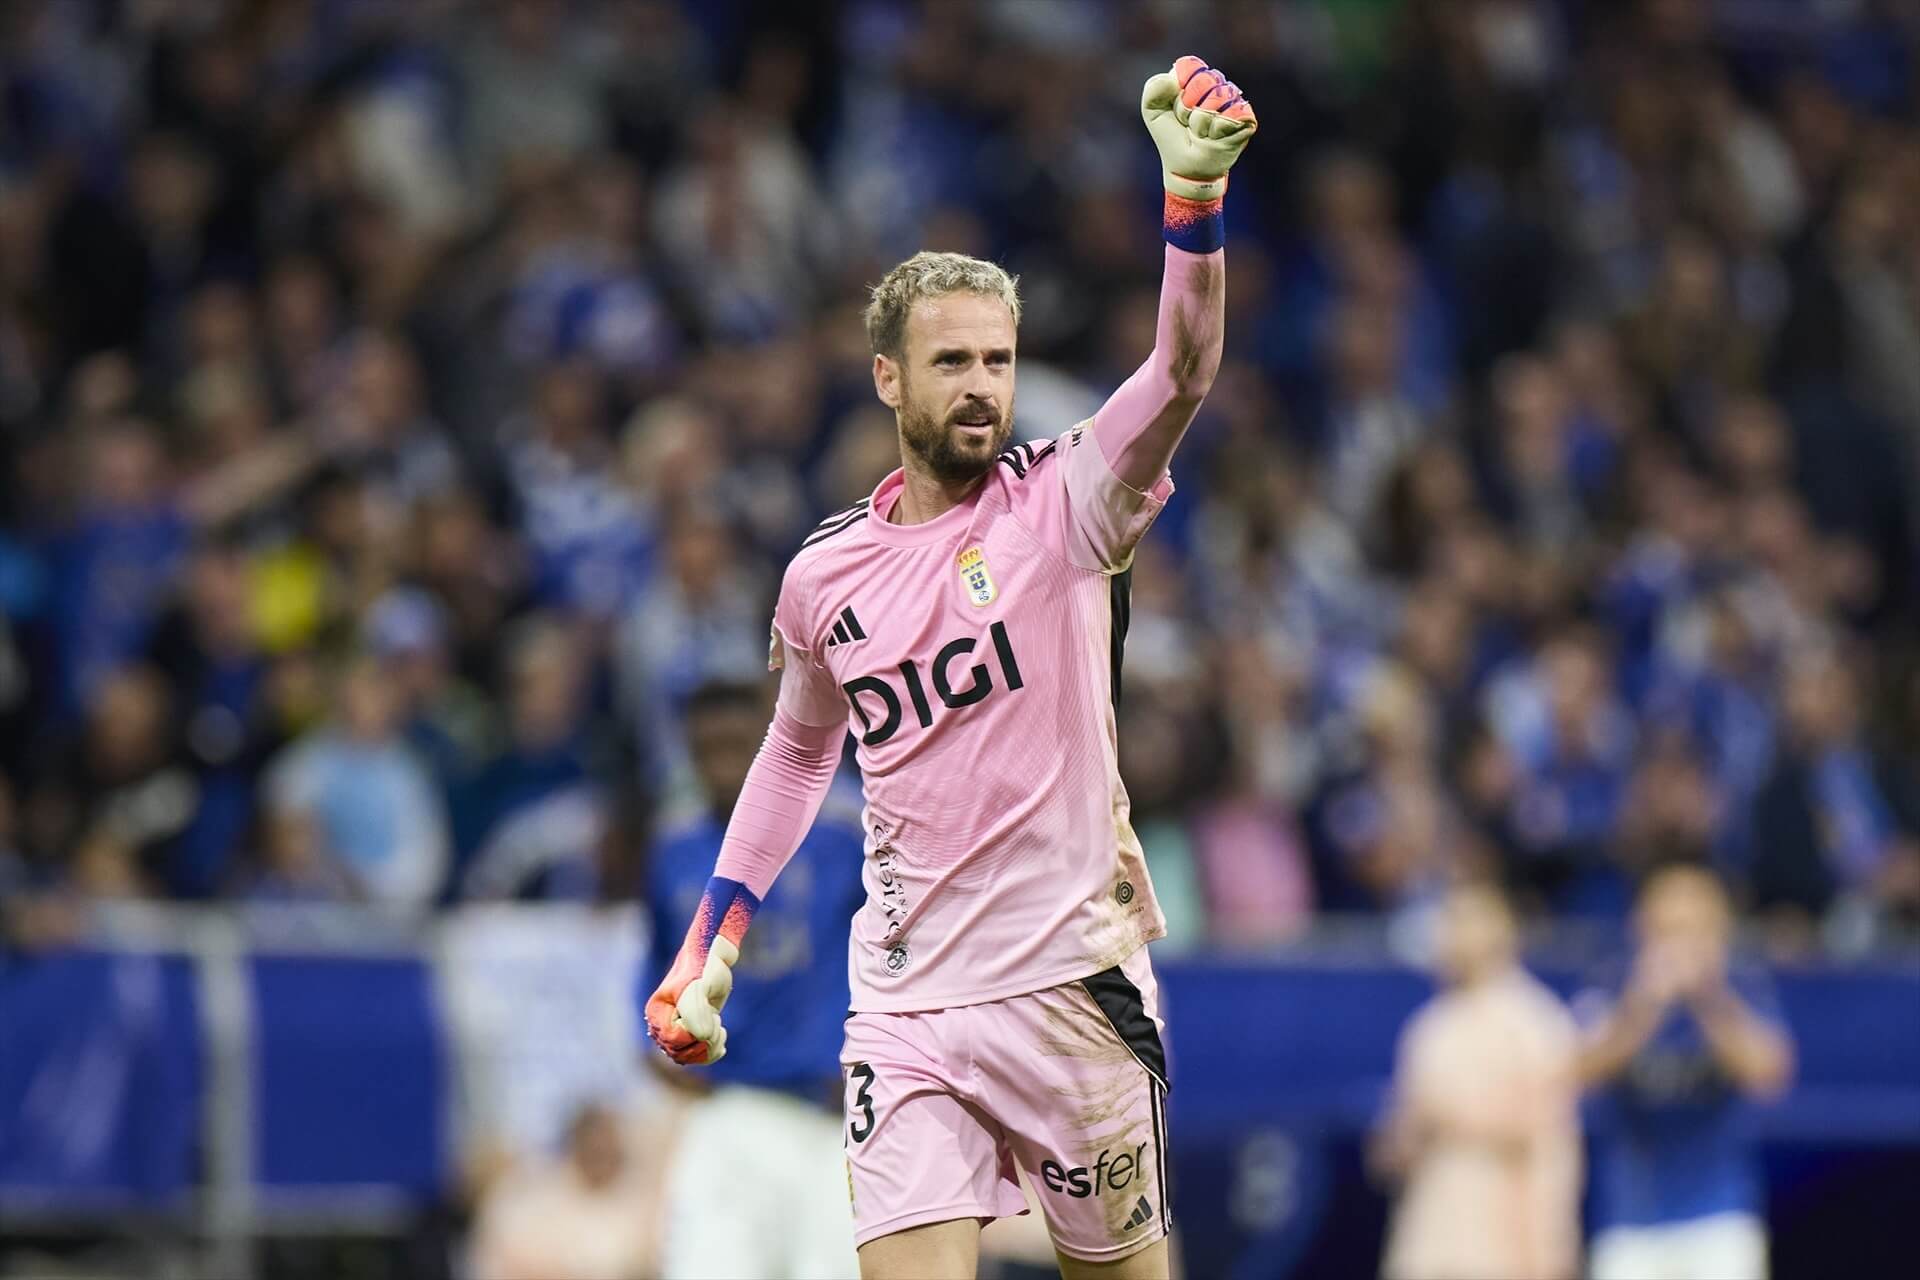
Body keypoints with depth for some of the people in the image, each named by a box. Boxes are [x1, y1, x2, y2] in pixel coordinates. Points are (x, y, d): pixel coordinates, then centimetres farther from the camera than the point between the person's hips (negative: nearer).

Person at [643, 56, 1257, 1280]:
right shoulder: (824, 575, 7)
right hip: (908, 1007, 2)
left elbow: (1183, 373, -22)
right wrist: (715, 941, 20)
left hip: (1073, 984, -2)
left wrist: (1195, 193, -38)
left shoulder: (1061, 502, -4)